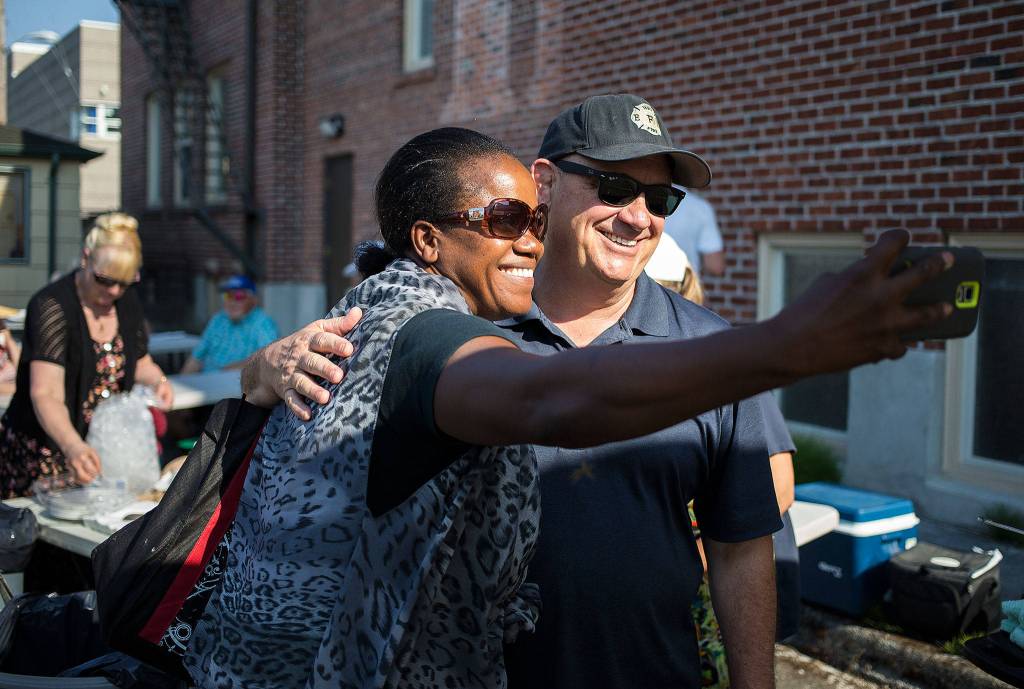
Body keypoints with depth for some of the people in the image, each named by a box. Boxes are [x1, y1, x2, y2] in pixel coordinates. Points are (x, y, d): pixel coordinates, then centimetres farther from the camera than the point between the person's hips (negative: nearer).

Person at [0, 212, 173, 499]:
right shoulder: (52, 306, -19)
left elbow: (139, 361, 18)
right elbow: (45, 393, -29)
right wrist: (73, 446, -45)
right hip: (45, 451, -5)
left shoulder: (128, 302, 1)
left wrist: (157, 380, -5)